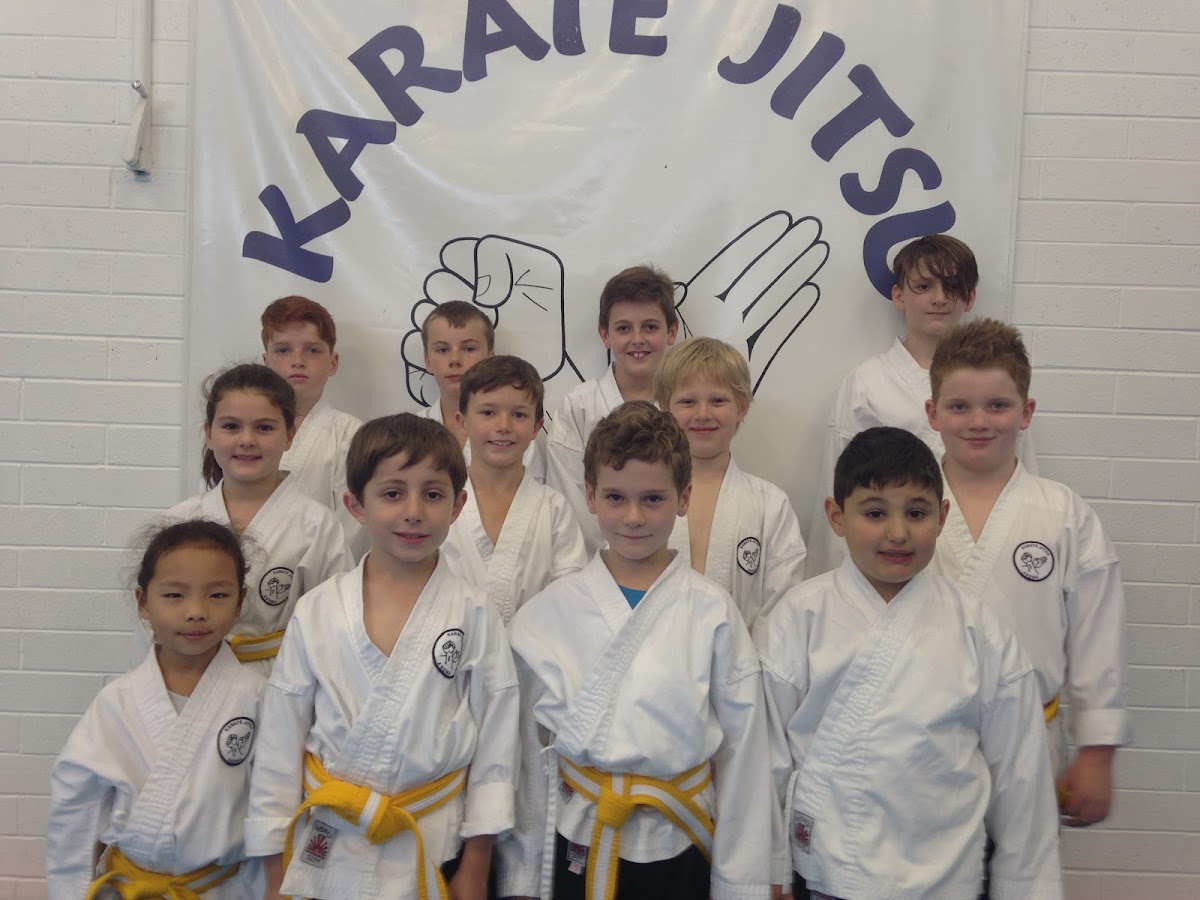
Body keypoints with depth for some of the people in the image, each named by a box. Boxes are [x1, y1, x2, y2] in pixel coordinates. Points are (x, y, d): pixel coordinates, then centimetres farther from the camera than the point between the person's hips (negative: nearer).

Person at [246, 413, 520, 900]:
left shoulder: (474, 614, -8)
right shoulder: (317, 612, -5)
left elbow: (495, 737, -4)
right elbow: (280, 740, 0)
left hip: (434, 859, -1)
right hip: (323, 859, 1)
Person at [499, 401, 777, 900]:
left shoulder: (713, 613, -7)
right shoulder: (545, 616, -4)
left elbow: (743, 751, -3)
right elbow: (526, 752, 1)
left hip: (680, 850, 0)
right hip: (577, 849, 1)